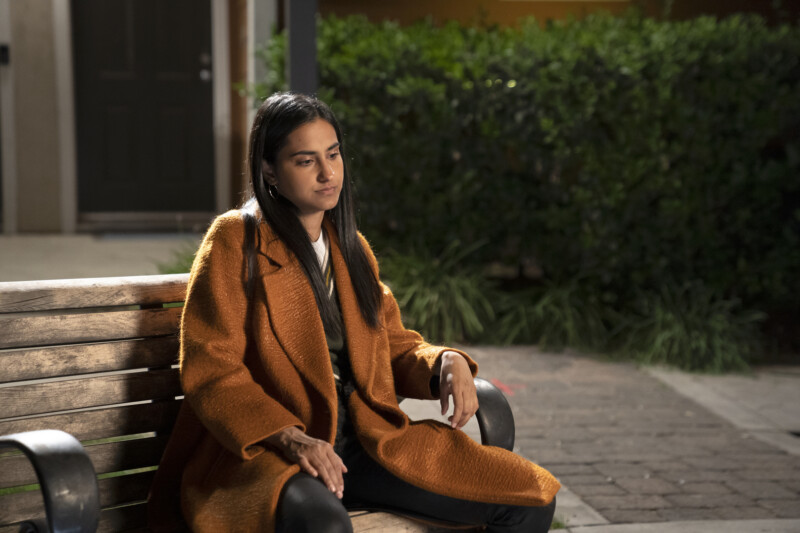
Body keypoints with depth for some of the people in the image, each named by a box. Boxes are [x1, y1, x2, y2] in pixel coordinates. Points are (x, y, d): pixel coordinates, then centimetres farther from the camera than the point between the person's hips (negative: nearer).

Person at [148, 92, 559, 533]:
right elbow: (210, 369, -9)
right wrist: (289, 437, -24)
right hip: (263, 448, -6)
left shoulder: (351, 247, 18)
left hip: (364, 440, 6)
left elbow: (393, 345, 21)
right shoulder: (235, 241, -2)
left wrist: (444, 361, -3)